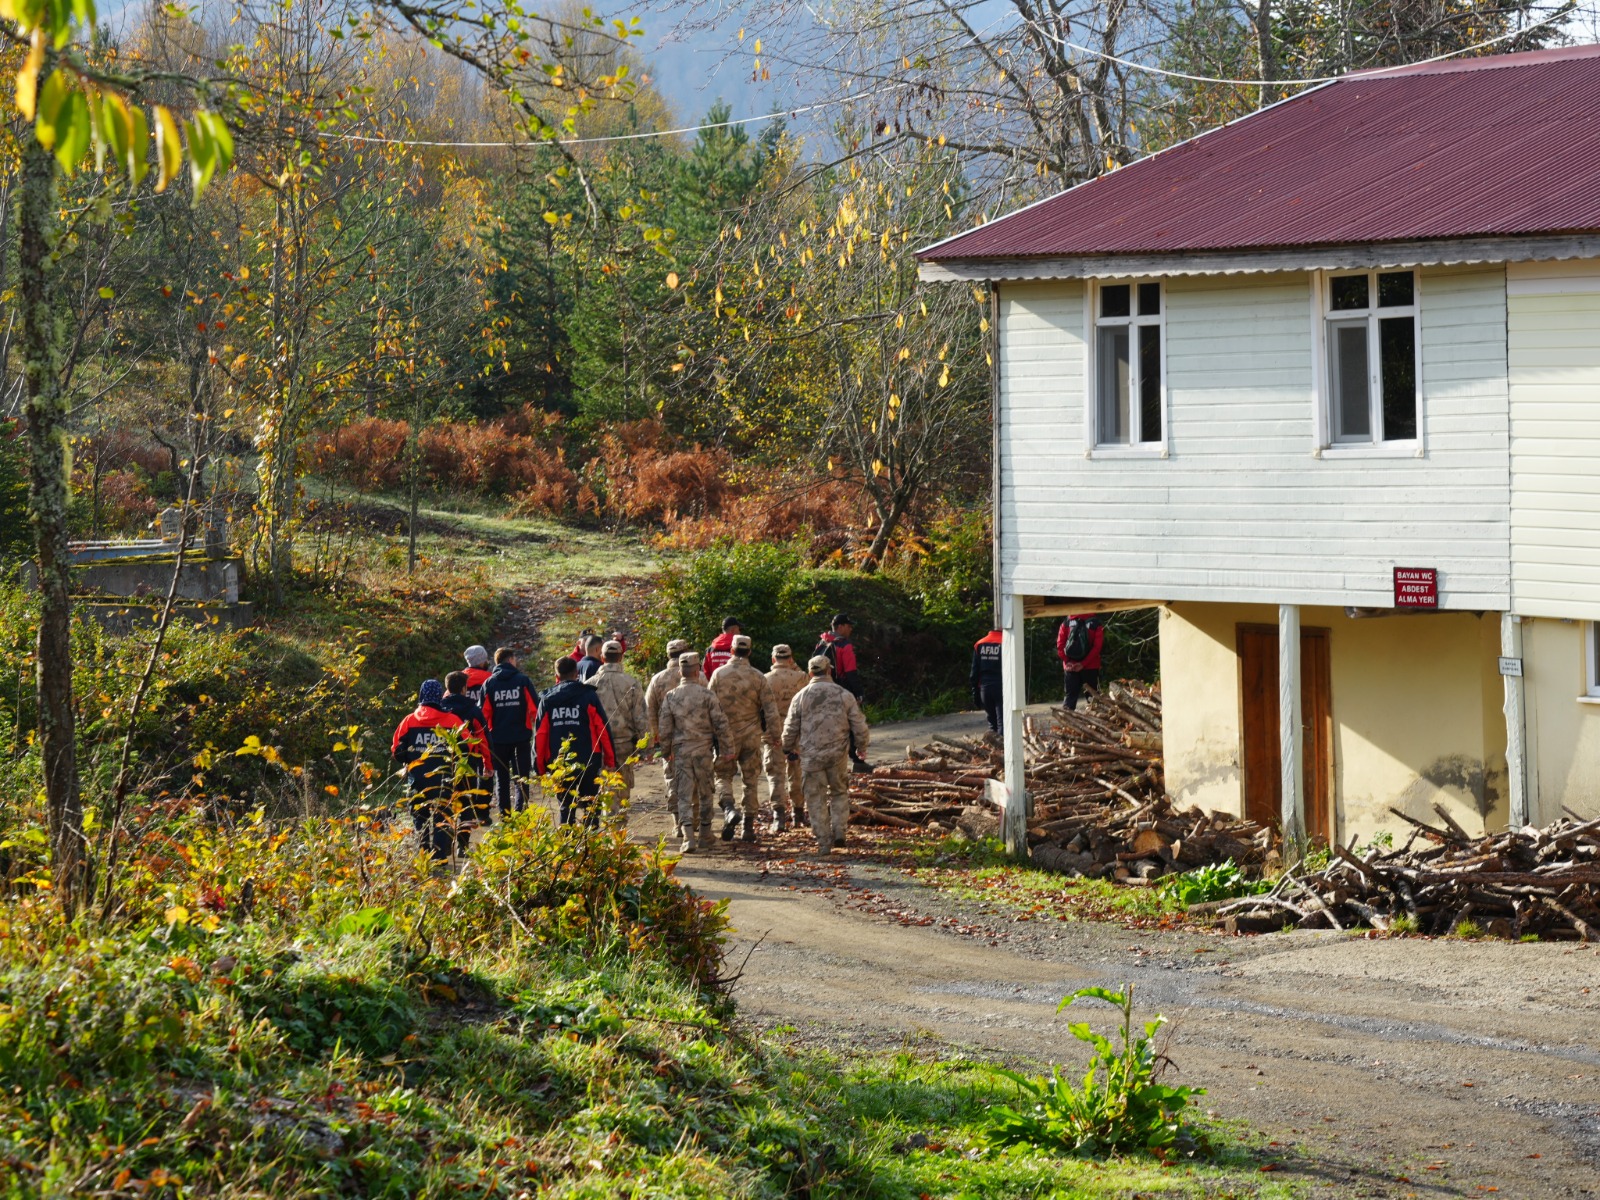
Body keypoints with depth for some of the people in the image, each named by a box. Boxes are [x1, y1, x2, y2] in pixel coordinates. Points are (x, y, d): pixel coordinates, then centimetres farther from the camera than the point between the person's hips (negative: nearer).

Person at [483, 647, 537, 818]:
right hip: (521, 736, -1)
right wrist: (530, 726, 6)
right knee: (521, 777, 4)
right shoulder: (523, 681, -4)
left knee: (501, 778, 10)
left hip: (498, 738, 1)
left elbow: (484, 713, -2)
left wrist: (487, 734, 8)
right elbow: (535, 708, -8)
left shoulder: (489, 684, 1)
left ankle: (504, 814, 6)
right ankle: (520, 813, -7)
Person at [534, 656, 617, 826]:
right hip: (588, 761, -2)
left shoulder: (547, 700, 3)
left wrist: (539, 767, 8)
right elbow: (603, 729, -5)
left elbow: (540, 735, 2)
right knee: (591, 807, 6)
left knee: (566, 808, 11)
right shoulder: (588, 696, -3)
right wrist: (610, 760, 2)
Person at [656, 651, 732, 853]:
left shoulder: (671, 697, -2)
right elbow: (720, 723, -6)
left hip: (680, 751, 1)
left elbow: (665, 728, 3)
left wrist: (666, 752, 17)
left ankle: (688, 837, -12)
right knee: (704, 793, 13)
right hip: (703, 749, -1)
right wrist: (727, 748, 4)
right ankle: (704, 835, 21)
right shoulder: (706, 695, -7)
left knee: (684, 795, 1)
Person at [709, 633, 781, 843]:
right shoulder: (758, 677, -2)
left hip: (726, 735, -1)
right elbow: (770, 709, -2)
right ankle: (748, 827, 10)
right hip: (751, 735, 1)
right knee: (751, 780, 9)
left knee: (723, 776, 9)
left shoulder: (719, 674, -5)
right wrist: (773, 735, 7)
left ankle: (728, 809, -19)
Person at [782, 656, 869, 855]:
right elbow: (859, 726, 2)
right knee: (839, 793, 19)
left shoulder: (801, 696, -2)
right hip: (838, 755, 1)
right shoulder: (844, 695, -1)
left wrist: (789, 749, 20)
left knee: (816, 798, 6)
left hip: (811, 755, -1)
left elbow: (790, 728, 2)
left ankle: (824, 842, 5)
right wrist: (861, 748, 18)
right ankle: (839, 830, 5)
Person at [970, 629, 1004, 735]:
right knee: (1002, 723, -4)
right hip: (1001, 687, -5)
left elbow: (974, 672, 9)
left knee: (992, 724, 13)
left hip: (984, 688, 5)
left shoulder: (979, 645, 8)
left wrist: (975, 694, 12)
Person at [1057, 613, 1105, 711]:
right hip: (1091, 667, -2)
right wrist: (1084, 664, -10)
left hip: (1070, 667, 2)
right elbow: (1097, 646, -10)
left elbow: (1059, 645, -2)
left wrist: (1067, 661, -5)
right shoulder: (1096, 623, -5)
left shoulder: (1066, 623, 3)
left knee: (1069, 696, 7)